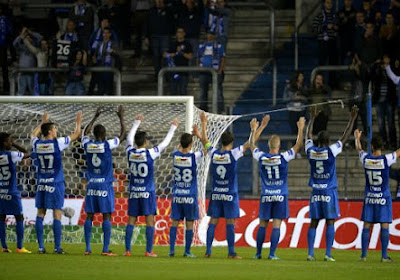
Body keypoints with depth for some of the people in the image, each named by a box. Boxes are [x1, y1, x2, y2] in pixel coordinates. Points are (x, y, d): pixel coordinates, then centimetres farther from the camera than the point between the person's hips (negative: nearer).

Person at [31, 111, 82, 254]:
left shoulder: (37, 144, 0)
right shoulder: (57, 143, -10)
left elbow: (33, 134, 26)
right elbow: (76, 135, 4)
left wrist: (42, 122, 38)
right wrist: (78, 122, 21)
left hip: (41, 184, 4)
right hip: (55, 184, -4)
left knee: (40, 214, 5)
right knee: (57, 215, -2)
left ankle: (41, 246, 3)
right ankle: (57, 247, -4)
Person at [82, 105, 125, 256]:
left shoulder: (87, 145, 1)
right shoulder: (107, 145, -9)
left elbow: (85, 132, 23)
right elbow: (123, 135, 4)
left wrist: (95, 117, 32)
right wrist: (121, 117, 15)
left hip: (91, 185, 4)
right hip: (105, 185, -4)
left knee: (89, 216, 5)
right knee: (106, 216, -3)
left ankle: (87, 248, 3)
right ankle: (105, 249, -6)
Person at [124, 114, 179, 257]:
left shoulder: (130, 152, -1)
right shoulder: (150, 153, -10)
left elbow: (129, 138, 19)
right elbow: (165, 143, 2)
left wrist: (137, 122, 32)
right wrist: (173, 127, 15)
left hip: (133, 192, 4)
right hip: (147, 192, -4)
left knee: (131, 220, 5)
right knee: (150, 220, -1)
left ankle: (127, 250, 3)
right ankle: (149, 251, -4)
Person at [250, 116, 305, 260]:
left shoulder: (261, 157, -3)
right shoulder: (283, 158, -9)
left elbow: (252, 145, 16)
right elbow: (298, 145, -1)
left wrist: (254, 130, 26)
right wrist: (300, 129, 8)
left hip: (266, 196, 2)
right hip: (280, 196, -2)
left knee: (262, 225, 7)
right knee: (276, 225, -2)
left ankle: (258, 253, 10)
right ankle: (272, 254, -6)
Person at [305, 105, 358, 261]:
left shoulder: (311, 151, 1)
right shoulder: (331, 151, -8)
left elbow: (308, 135, 19)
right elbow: (345, 137, -2)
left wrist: (313, 118, 29)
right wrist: (352, 119, 7)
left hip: (315, 193, 3)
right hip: (329, 192, -3)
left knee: (313, 223, 5)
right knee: (330, 223, -2)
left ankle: (310, 254, 0)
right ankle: (328, 254, -8)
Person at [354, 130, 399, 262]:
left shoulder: (366, 159, -4)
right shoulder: (386, 160, -12)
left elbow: (359, 149, 18)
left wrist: (357, 138, 37)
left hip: (369, 197, 3)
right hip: (383, 197, -3)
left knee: (366, 226, 6)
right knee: (384, 226, -1)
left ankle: (363, 255, 5)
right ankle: (384, 256, -2)